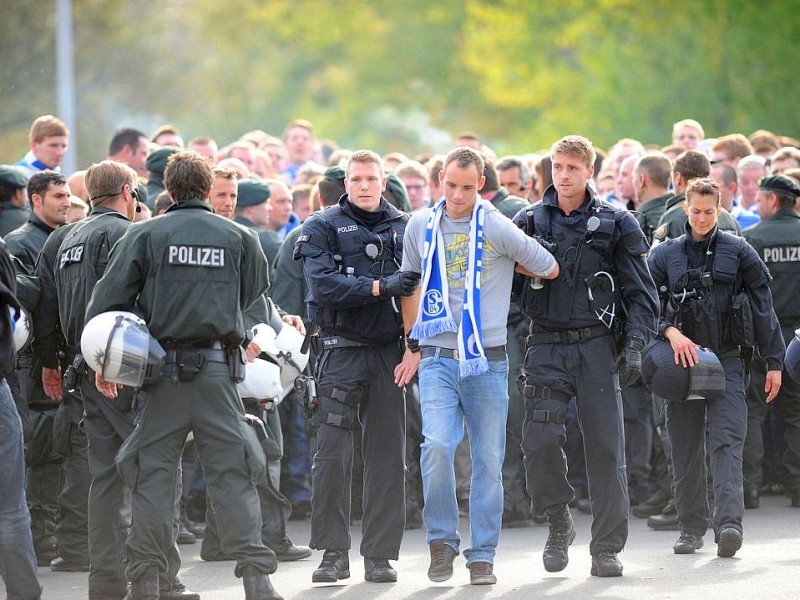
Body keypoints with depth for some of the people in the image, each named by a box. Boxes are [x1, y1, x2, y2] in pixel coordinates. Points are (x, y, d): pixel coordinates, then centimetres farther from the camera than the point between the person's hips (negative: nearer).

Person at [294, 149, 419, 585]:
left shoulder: (403, 227, 11)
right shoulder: (324, 227, 1)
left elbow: (417, 283, 14)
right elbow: (323, 284, -13)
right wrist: (380, 286, -19)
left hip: (388, 349, 3)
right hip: (341, 349, -3)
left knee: (387, 455, 3)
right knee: (333, 454, -7)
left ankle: (380, 555, 9)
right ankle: (333, 553, 0)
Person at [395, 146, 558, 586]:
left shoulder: (496, 227, -4)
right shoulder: (421, 226, 5)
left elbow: (550, 270, 6)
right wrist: (412, 346, 21)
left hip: (487, 359, -1)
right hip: (437, 356, 1)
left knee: (488, 459, 2)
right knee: (437, 445, -16)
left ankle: (482, 556, 12)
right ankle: (441, 540, 2)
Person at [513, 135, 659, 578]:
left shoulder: (616, 224, 5)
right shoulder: (529, 222, 9)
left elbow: (639, 291, 5)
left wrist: (634, 345, -6)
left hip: (596, 345, -1)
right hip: (546, 346, 1)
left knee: (605, 446, -3)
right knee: (539, 441, -10)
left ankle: (606, 548, 3)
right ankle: (558, 522, 13)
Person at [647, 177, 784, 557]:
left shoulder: (738, 252, 5)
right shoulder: (665, 255, 9)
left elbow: (763, 306, 6)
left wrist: (774, 362, 3)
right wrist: (670, 331, -17)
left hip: (726, 359, -2)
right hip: (681, 360, 2)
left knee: (727, 441, -14)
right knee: (685, 447, 5)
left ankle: (728, 523, -25)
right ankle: (692, 527, 15)